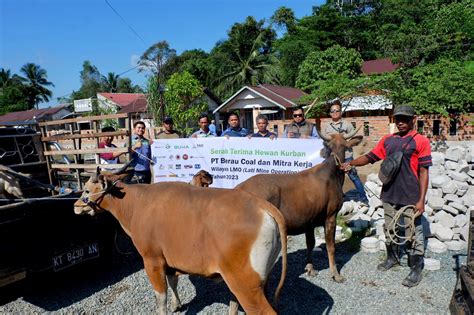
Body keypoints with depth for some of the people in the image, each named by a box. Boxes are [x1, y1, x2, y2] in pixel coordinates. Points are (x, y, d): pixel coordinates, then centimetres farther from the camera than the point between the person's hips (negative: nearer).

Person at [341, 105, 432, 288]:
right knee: (389, 229, 18)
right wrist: (351, 163, -7)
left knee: (413, 233, 4)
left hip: (411, 197, -5)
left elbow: (423, 172, -7)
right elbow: (370, 157, 11)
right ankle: (392, 258, 39)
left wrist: (421, 200, -12)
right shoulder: (387, 140, 10)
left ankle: (416, 270, 21)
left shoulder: (420, 141, -5)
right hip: (389, 195, 5)